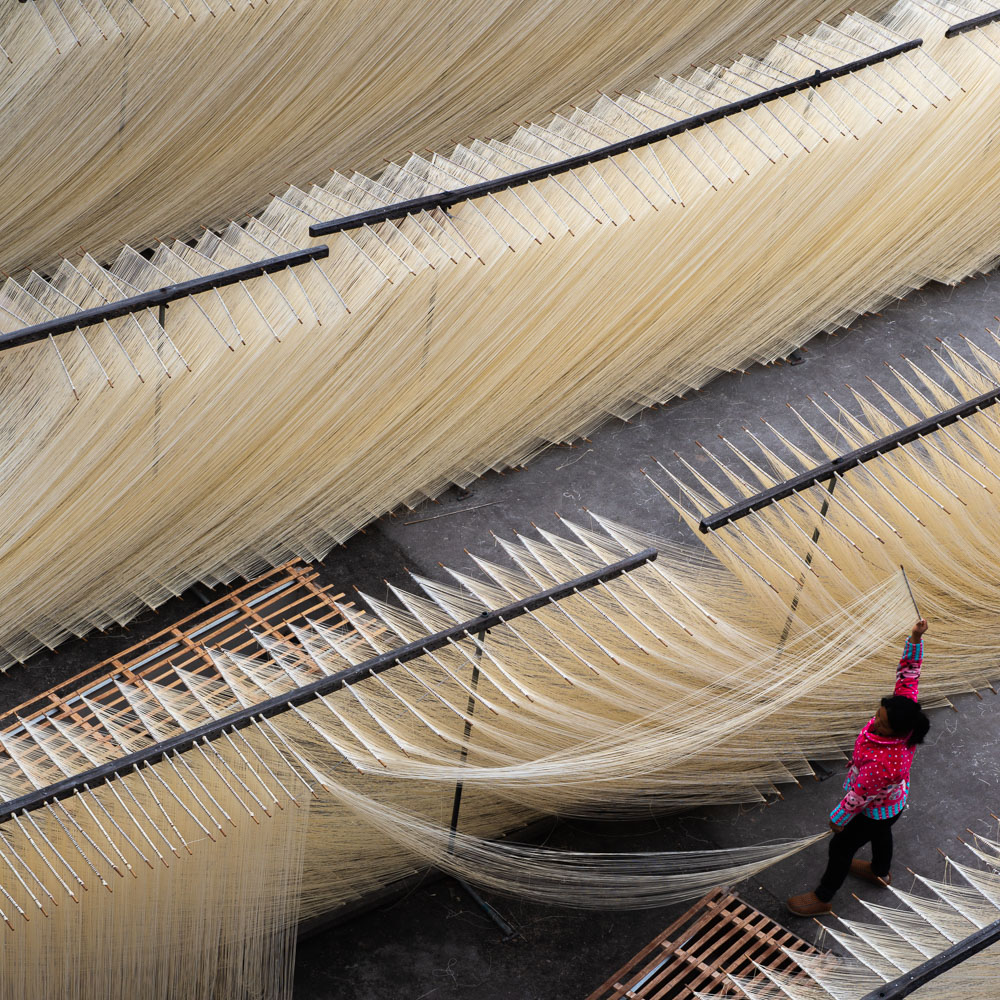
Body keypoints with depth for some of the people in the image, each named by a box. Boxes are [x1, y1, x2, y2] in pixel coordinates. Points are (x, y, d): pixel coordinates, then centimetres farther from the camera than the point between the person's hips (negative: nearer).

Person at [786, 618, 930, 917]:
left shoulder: (884, 764, -49)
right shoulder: (903, 706, -31)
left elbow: (859, 797, -33)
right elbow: (908, 672, -22)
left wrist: (838, 819, -16)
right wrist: (915, 639, -36)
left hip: (875, 811, -7)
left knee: (841, 847, 17)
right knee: (880, 832, 36)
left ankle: (822, 898, 42)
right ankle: (881, 871, 67)